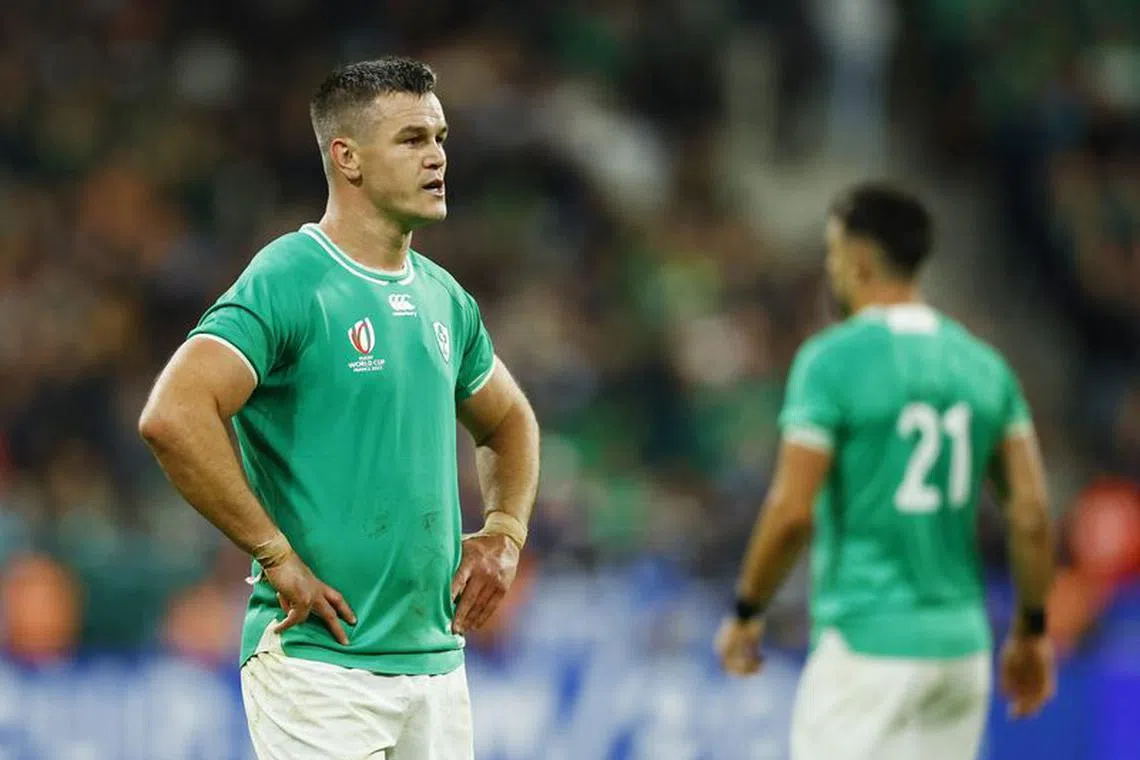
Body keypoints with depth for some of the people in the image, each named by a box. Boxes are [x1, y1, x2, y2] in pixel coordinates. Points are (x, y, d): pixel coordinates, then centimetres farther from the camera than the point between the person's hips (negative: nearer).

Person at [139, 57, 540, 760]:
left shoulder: (445, 299, 14)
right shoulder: (287, 283, -11)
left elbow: (510, 421, 32)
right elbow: (173, 417, -25)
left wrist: (505, 534, 13)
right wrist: (278, 557, -20)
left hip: (437, 660, 7)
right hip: (321, 663, -7)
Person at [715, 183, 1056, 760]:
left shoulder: (832, 361, -10)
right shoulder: (984, 365, 7)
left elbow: (792, 512, -15)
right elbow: (1032, 513, 4)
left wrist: (745, 613, -1)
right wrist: (1031, 631, 15)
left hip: (866, 646, -6)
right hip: (961, 643, 6)